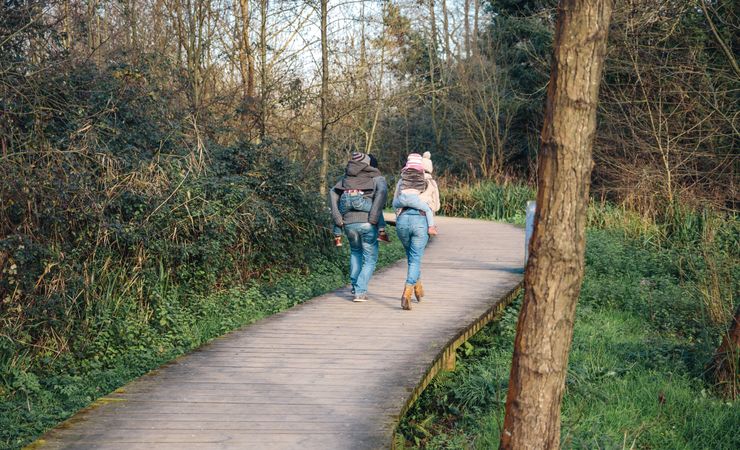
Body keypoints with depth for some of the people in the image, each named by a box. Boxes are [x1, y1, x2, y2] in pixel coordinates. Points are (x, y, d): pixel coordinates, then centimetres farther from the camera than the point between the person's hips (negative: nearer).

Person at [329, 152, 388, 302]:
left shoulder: (347, 178, 18)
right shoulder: (377, 178, 8)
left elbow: (333, 192, 3)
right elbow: (382, 191, -14)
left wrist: (337, 217, 0)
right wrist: (374, 217, -16)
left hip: (349, 223, 3)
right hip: (367, 224, -3)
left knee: (355, 252, 31)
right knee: (370, 260, 12)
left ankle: (355, 286, 27)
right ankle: (360, 291, 1)